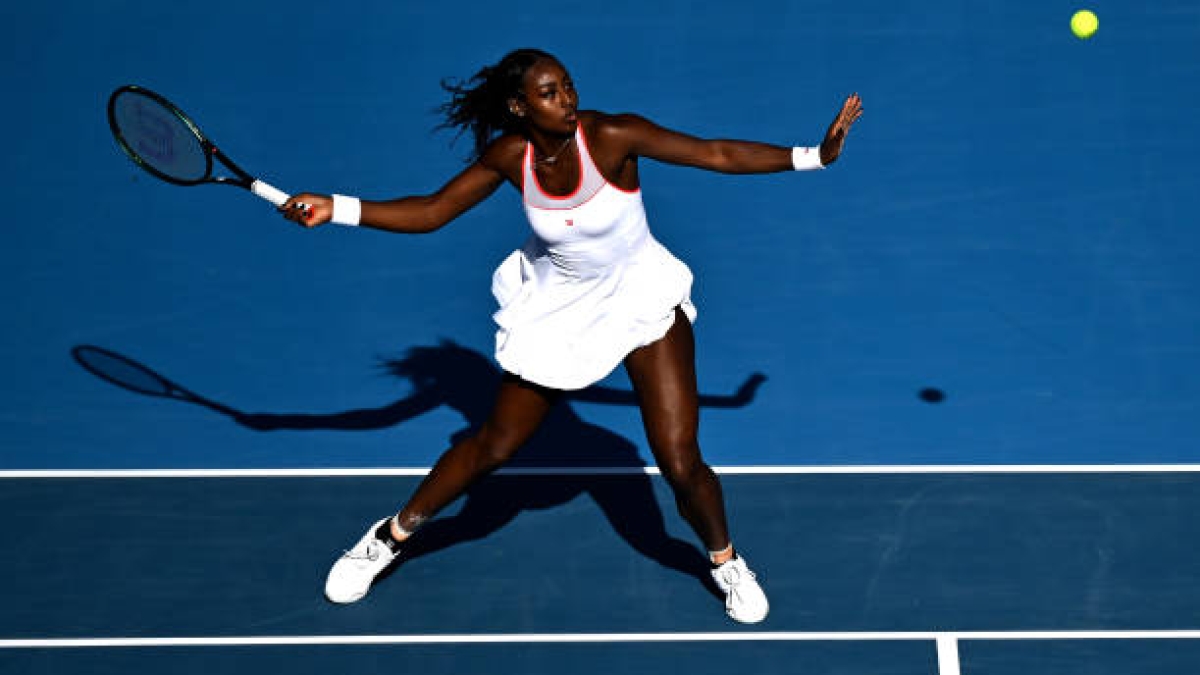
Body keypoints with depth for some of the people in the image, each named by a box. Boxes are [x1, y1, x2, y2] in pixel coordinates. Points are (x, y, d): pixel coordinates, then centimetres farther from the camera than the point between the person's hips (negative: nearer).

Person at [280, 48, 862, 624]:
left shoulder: (612, 136, -24)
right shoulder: (510, 155, -16)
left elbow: (718, 155, -21)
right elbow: (430, 213, -7)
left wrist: (815, 154, -27)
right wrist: (335, 209, -17)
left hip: (641, 299, -2)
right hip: (555, 307, 2)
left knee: (680, 463, -8)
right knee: (494, 446, 10)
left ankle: (724, 558, 24)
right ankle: (394, 535, 34)